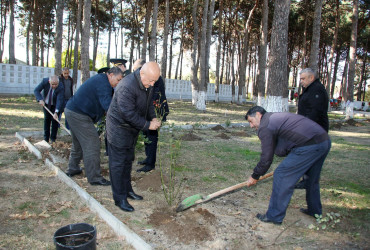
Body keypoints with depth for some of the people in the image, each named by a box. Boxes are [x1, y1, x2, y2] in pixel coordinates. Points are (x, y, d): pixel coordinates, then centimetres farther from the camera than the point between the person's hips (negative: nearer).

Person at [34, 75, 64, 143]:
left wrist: (56, 112, -48)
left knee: (54, 119, -7)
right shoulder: (44, 81, -26)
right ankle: (46, 138, 17)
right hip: (46, 103, 3)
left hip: (55, 105, -2)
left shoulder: (61, 88, -33)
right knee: (46, 119, 7)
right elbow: (36, 90, -22)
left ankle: (53, 138, 6)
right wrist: (40, 99, -40)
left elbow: (59, 100, -38)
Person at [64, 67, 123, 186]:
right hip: (79, 115, -11)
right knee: (92, 144, -9)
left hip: (71, 111, 11)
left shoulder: (99, 79, 16)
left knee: (78, 143, 23)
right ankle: (94, 177, -4)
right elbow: (108, 104, -27)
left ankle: (72, 169, 36)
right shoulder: (103, 83, -17)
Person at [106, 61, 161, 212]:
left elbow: (148, 104, 13)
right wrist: (147, 125, -22)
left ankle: (127, 190, 33)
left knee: (128, 161, 19)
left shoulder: (148, 85, -1)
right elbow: (129, 114, -30)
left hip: (132, 128, 9)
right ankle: (120, 198, 9)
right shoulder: (126, 87, -30)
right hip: (118, 128, -9)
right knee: (118, 163, -1)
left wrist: (153, 118, -3)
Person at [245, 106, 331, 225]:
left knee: (282, 176, -2)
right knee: (312, 178, 27)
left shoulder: (264, 127, -3)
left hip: (309, 146, -10)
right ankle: (315, 210, 43)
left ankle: (274, 216, 6)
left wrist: (255, 176, 10)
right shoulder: (276, 117, 26)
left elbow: (266, 158, -3)